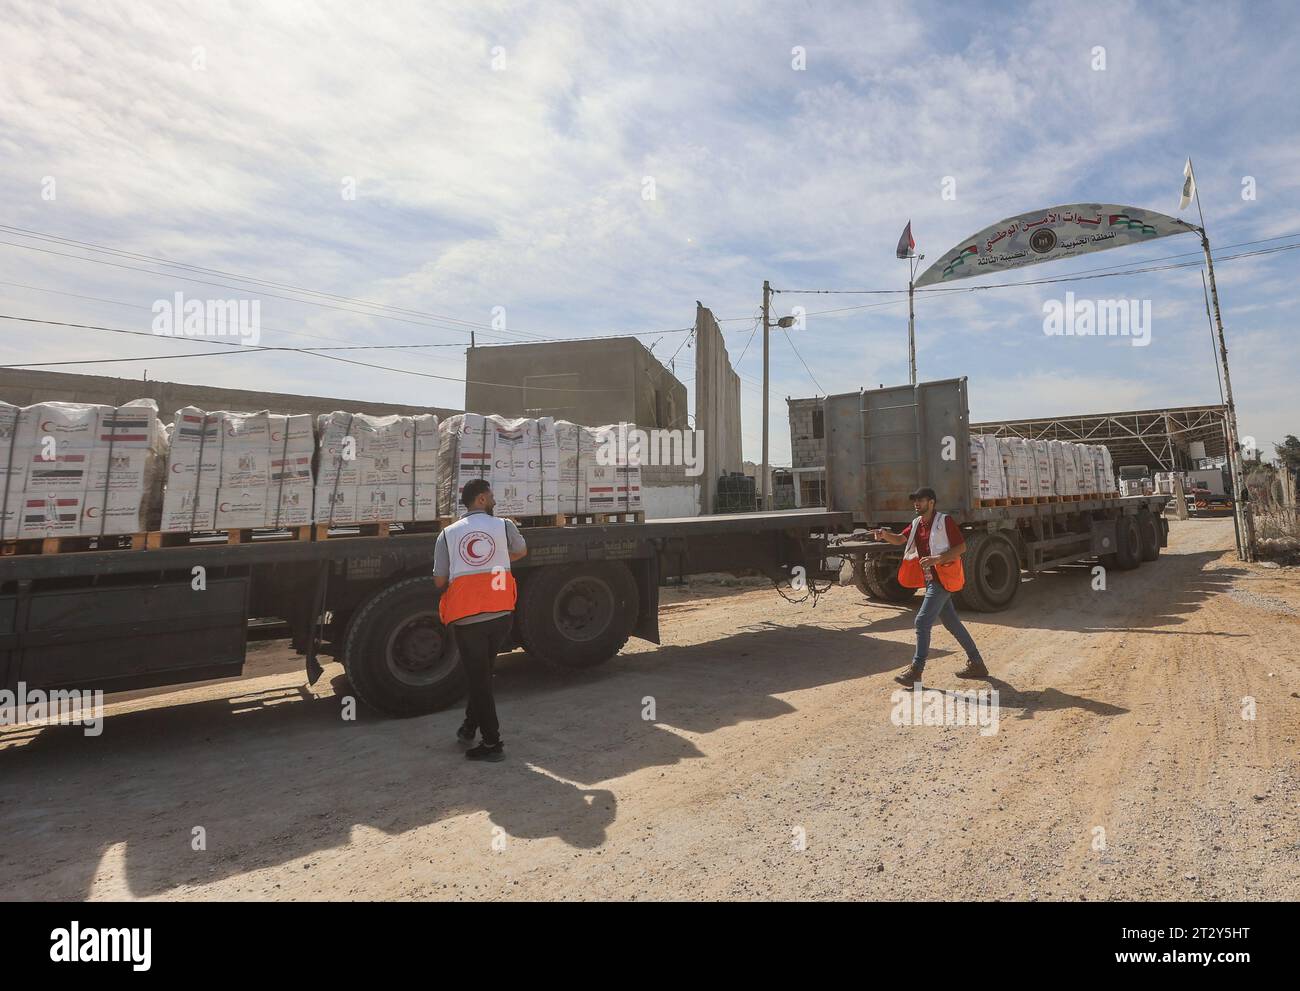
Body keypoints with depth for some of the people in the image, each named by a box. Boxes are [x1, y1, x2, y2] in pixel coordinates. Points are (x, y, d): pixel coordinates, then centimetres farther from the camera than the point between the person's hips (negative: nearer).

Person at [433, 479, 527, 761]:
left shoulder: (447, 534, 6)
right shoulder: (504, 526, 5)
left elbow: (439, 581, 4)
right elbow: (521, 552, 25)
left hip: (464, 617, 0)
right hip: (501, 613, 1)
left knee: (478, 679, 8)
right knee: (484, 672, 21)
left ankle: (492, 743, 14)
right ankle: (469, 727, 28)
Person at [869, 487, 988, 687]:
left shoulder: (944, 521, -11)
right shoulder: (916, 523, 11)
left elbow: (961, 547, -13)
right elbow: (900, 539, 4)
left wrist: (938, 559, -24)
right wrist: (885, 534, -17)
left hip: (943, 579, -8)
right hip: (931, 580, 8)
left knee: (922, 622, -11)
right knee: (952, 623, 16)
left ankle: (915, 672, -5)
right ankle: (977, 664, 29)